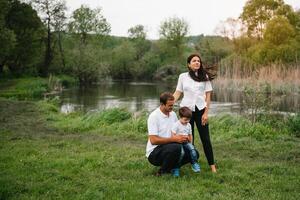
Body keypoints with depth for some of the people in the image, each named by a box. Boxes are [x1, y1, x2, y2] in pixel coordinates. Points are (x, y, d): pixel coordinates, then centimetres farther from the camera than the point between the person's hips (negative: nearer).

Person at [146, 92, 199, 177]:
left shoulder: (173, 114, 8)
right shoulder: (154, 116, -16)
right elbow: (153, 140, -23)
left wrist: (183, 138, -6)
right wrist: (173, 139, -27)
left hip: (170, 149, 7)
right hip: (154, 153, -7)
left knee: (194, 154, -6)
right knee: (176, 147, -35)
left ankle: (171, 168, 7)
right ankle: (162, 172, -13)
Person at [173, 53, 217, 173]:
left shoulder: (204, 77, 3)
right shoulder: (182, 76, 3)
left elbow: (208, 96, 1)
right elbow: (177, 93, 5)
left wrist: (206, 113, -5)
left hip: (200, 110, -1)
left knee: (205, 138, -1)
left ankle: (212, 165, 4)